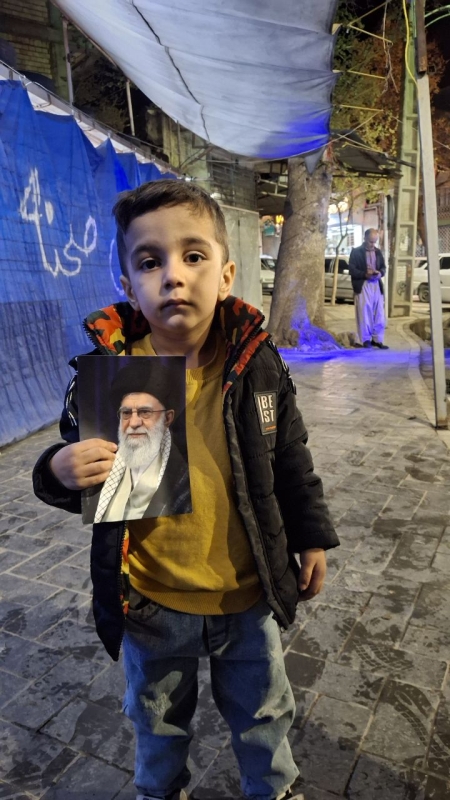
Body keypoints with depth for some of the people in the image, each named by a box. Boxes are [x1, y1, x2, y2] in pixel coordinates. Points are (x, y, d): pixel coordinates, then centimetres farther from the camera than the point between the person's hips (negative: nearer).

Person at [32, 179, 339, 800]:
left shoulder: (258, 366, -13)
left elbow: (291, 460, -1)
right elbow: (80, 472, -5)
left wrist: (311, 538, 5)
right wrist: (61, 475, -27)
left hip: (248, 594, 1)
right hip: (149, 603, 0)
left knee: (263, 711, 26)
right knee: (158, 719, 28)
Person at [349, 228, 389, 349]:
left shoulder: (378, 252, 15)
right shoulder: (356, 251, -1)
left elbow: (383, 267, 19)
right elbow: (352, 270, -6)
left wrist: (380, 273, -4)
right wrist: (365, 274, -18)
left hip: (377, 285, 5)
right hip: (363, 286, -5)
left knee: (379, 314, 4)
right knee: (365, 314, -3)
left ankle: (377, 339, 11)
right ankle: (366, 340, 5)